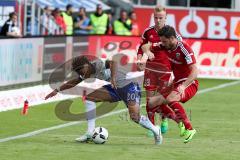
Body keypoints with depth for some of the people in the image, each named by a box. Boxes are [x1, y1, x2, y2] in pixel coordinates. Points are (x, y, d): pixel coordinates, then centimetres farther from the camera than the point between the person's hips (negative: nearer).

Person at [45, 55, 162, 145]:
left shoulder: (99, 65, -26)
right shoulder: (88, 74, 1)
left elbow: (115, 59, -45)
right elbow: (74, 82, 17)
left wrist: (113, 77, -53)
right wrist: (57, 90, 16)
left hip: (129, 86, -8)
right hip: (115, 89, 8)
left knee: (135, 117, -20)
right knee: (89, 98, -7)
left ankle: (156, 131, 11)